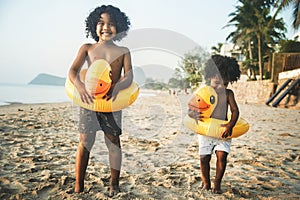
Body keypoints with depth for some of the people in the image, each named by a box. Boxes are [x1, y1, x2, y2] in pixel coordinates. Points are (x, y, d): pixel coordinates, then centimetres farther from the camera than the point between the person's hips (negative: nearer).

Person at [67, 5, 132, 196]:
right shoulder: (87, 48, 6)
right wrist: (80, 85, -27)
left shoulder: (123, 51, 6)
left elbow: (129, 77, -5)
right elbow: (73, 70, -5)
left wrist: (116, 88, -26)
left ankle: (114, 185, 18)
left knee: (114, 142, 4)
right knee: (85, 142, 1)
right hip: (89, 100, 0)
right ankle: (79, 186, 12)